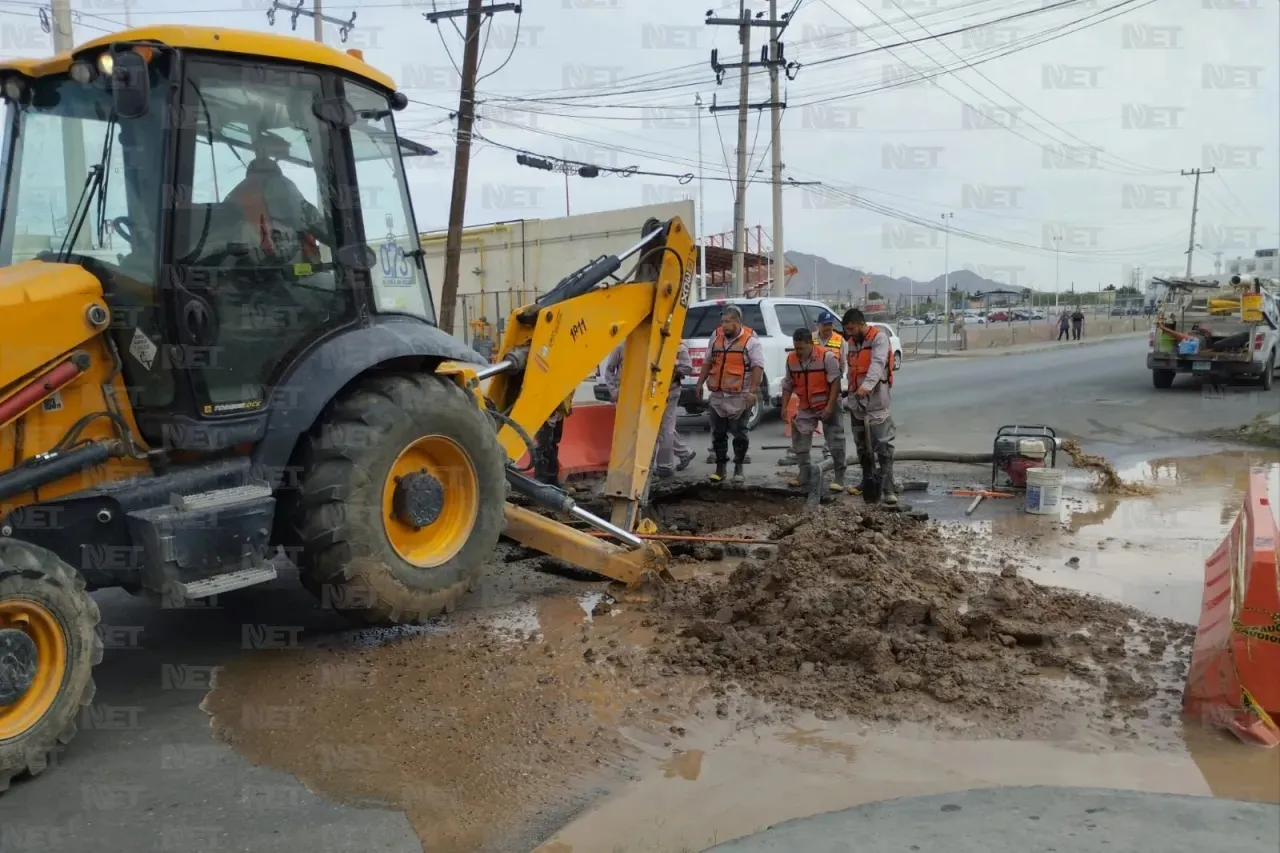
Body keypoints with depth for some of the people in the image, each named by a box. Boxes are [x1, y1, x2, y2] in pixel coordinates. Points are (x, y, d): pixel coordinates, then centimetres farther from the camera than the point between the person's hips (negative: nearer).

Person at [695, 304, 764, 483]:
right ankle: (720, 467, 17)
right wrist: (700, 383, 16)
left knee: (739, 434, 2)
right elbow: (707, 362, 19)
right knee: (718, 433, 8)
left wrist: (753, 391, -20)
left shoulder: (750, 340, -7)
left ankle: (738, 467, 13)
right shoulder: (716, 337, 10)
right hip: (718, 395, 5)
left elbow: (757, 366, -12)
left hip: (740, 396, -5)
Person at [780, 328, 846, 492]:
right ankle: (804, 475, 20)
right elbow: (788, 384, 6)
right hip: (805, 408, 5)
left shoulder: (827, 357, -20)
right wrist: (784, 406, 1)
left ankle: (839, 477, 3)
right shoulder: (791, 359, -3)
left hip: (827, 406, -5)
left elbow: (835, 382, -19)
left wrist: (830, 406, -24)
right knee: (800, 441, 7)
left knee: (835, 443, -4)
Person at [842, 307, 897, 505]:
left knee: (883, 444, -11)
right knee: (861, 444, 16)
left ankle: (887, 488, -12)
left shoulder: (879, 337, -11)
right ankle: (867, 481, 28)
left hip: (876, 400, -8)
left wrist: (867, 385, -42)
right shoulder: (852, 341, 14)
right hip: (856, 400, 8)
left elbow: (878, 363, -27)